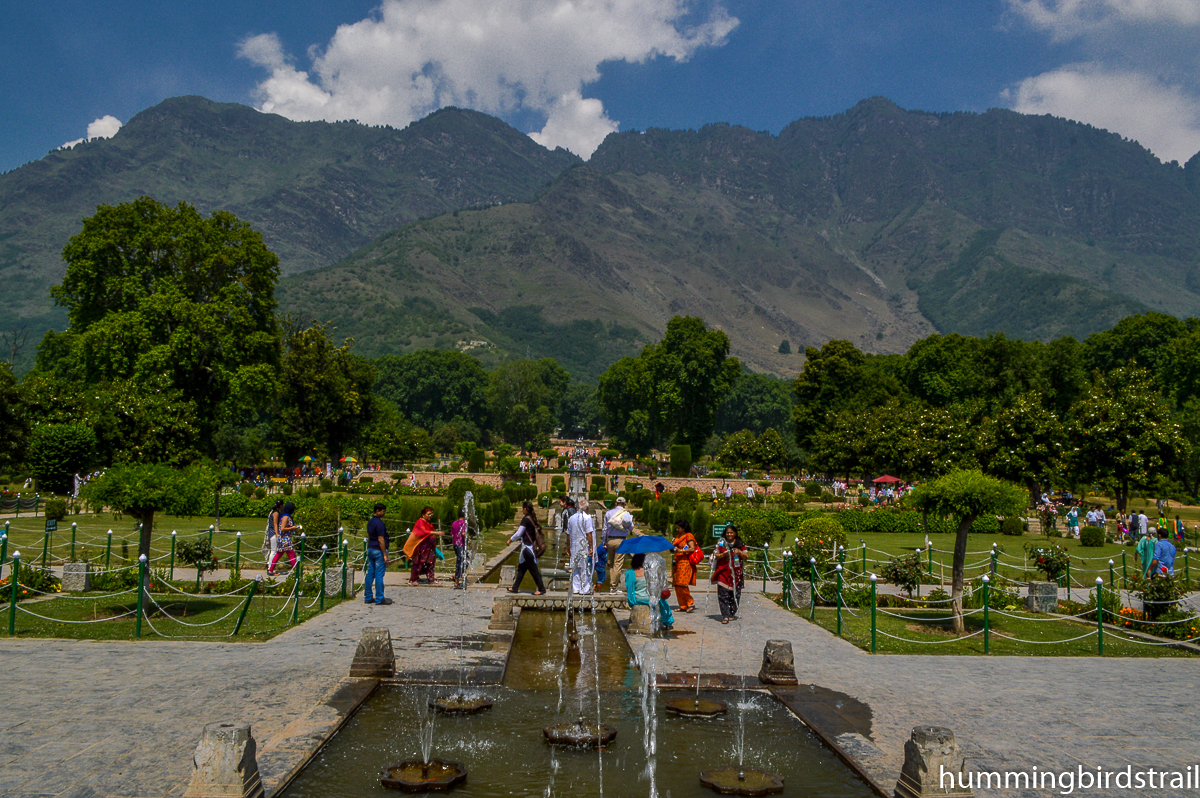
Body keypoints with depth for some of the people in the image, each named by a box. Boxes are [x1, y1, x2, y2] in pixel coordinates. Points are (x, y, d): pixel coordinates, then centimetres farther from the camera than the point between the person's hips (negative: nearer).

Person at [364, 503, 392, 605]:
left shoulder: (370, 522, 12)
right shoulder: (379, 523, -17)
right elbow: (381, 540, -19)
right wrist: (385, 554, -16)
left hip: (370, 549, 9)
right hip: (379, 550, -9)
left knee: (370, 573, 11)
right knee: (379, 575, -4)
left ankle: (368, 597, 16)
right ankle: (379, 598, 0)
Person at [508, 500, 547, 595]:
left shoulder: (526, 519, -17)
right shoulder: (533, 518, 8)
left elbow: (519, 533, -13)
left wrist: (510, 540, 2)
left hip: (527, 547, -9)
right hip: (531, 545, 9)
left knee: (533, 569, -3)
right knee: (521, 567, 16)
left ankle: (541, 589, 1)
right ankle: (515, 588, 23)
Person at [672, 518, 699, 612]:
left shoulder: (688, 536, -5)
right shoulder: (678, 536, 19)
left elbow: (692, 548, -16)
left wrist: (681, 550, -23)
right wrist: (673, 548, 11)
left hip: (685, 562, -8)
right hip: (677, 562, 8)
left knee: (682, 584, -15)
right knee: (677, 585, 5)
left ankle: (691, 603, -2)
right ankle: (683, 606, 10)